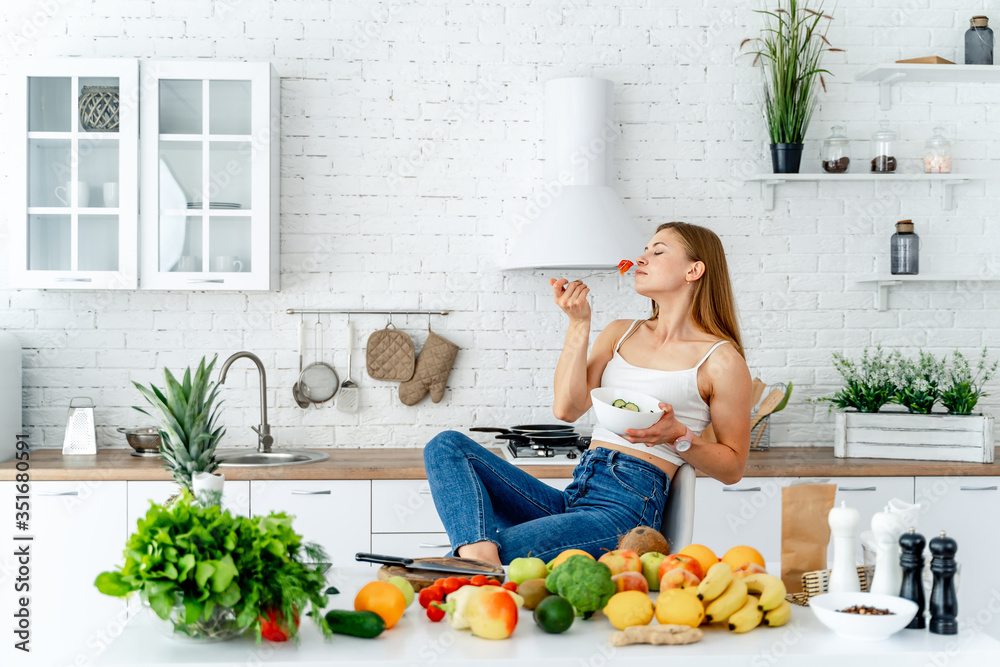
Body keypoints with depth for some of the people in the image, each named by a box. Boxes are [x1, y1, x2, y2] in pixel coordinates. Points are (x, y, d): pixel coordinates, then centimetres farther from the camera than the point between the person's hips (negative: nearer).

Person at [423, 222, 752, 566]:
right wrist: (579, 324, 2)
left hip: (627, 508, -7)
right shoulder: (619, 333, 19)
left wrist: (678, 434, -11)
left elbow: (733, 467, 6)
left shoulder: (721, 359, 2)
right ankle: (479, 551, -37)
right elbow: (567, 408, 5)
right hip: (572, 498, 8)